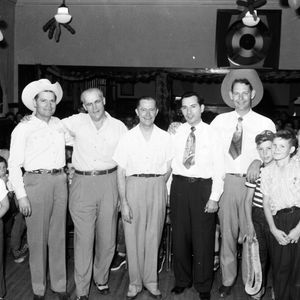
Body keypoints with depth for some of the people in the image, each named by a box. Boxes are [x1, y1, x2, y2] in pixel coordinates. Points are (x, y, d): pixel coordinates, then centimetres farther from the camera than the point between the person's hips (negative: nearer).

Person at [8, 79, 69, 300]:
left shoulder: (59, 125, 10)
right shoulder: (23, 129, -3)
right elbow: (14, 165, -5)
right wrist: (21, 196, -10)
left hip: (60, 181, 4)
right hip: (36, 181, -4)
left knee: (59, 236, 10)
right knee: (38, 238, 2)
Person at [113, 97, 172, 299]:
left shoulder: (165, 138, 4)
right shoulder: (128, 138, 0)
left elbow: (168, 169, 12)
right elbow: (121, 172, -1)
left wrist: (159, 186, 0)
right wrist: (124, 202, -7)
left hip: (158, 187, 1)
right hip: (133, 186, -1)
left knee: (154, 236, 8)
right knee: (133, 236, 4)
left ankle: (151, 281, 23)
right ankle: (135, 282, 18)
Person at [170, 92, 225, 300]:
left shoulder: (212, 133, -1)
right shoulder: (176, 133, 6)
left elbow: (219, 168, -3)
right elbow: (170, 162, 7)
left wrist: (215, 197, -9)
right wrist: (170, 191, 0)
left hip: (203, 187, -2)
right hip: (179, 186, 3)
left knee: (203, 238, 4)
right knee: (180, 236, 11)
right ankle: (182, 280, 29)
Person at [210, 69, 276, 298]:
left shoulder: (265, 123, 2)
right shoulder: (220, 121, 7)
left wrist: (259, 161, -22)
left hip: (252, 183, -1)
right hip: (226, 182, 2)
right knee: (227, 232, 9)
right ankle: (227, 279, 25)